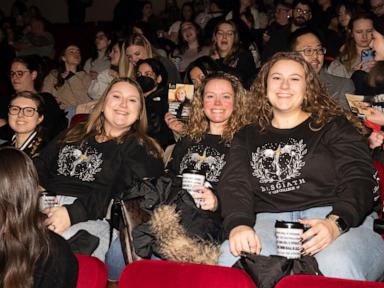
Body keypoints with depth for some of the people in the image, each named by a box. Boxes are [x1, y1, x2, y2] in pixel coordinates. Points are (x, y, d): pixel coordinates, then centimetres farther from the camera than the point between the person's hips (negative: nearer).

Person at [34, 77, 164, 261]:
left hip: (90, 219, -4)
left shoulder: (140, 149, 10)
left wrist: (73, 213, -19)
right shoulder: (75, 134, 27)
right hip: (46, 208, 4)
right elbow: (41, 166, 19)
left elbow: (120, 192, -6)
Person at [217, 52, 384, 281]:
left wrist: (335, 223, -20)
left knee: (337, 266, -37)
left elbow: (359, 180, 2)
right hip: (268, 221, 2)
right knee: (233, 259, -32)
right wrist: (238, 225, -18)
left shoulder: (335, 127, 14)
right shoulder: (247, 137, 22)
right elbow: (234, 183, 6)